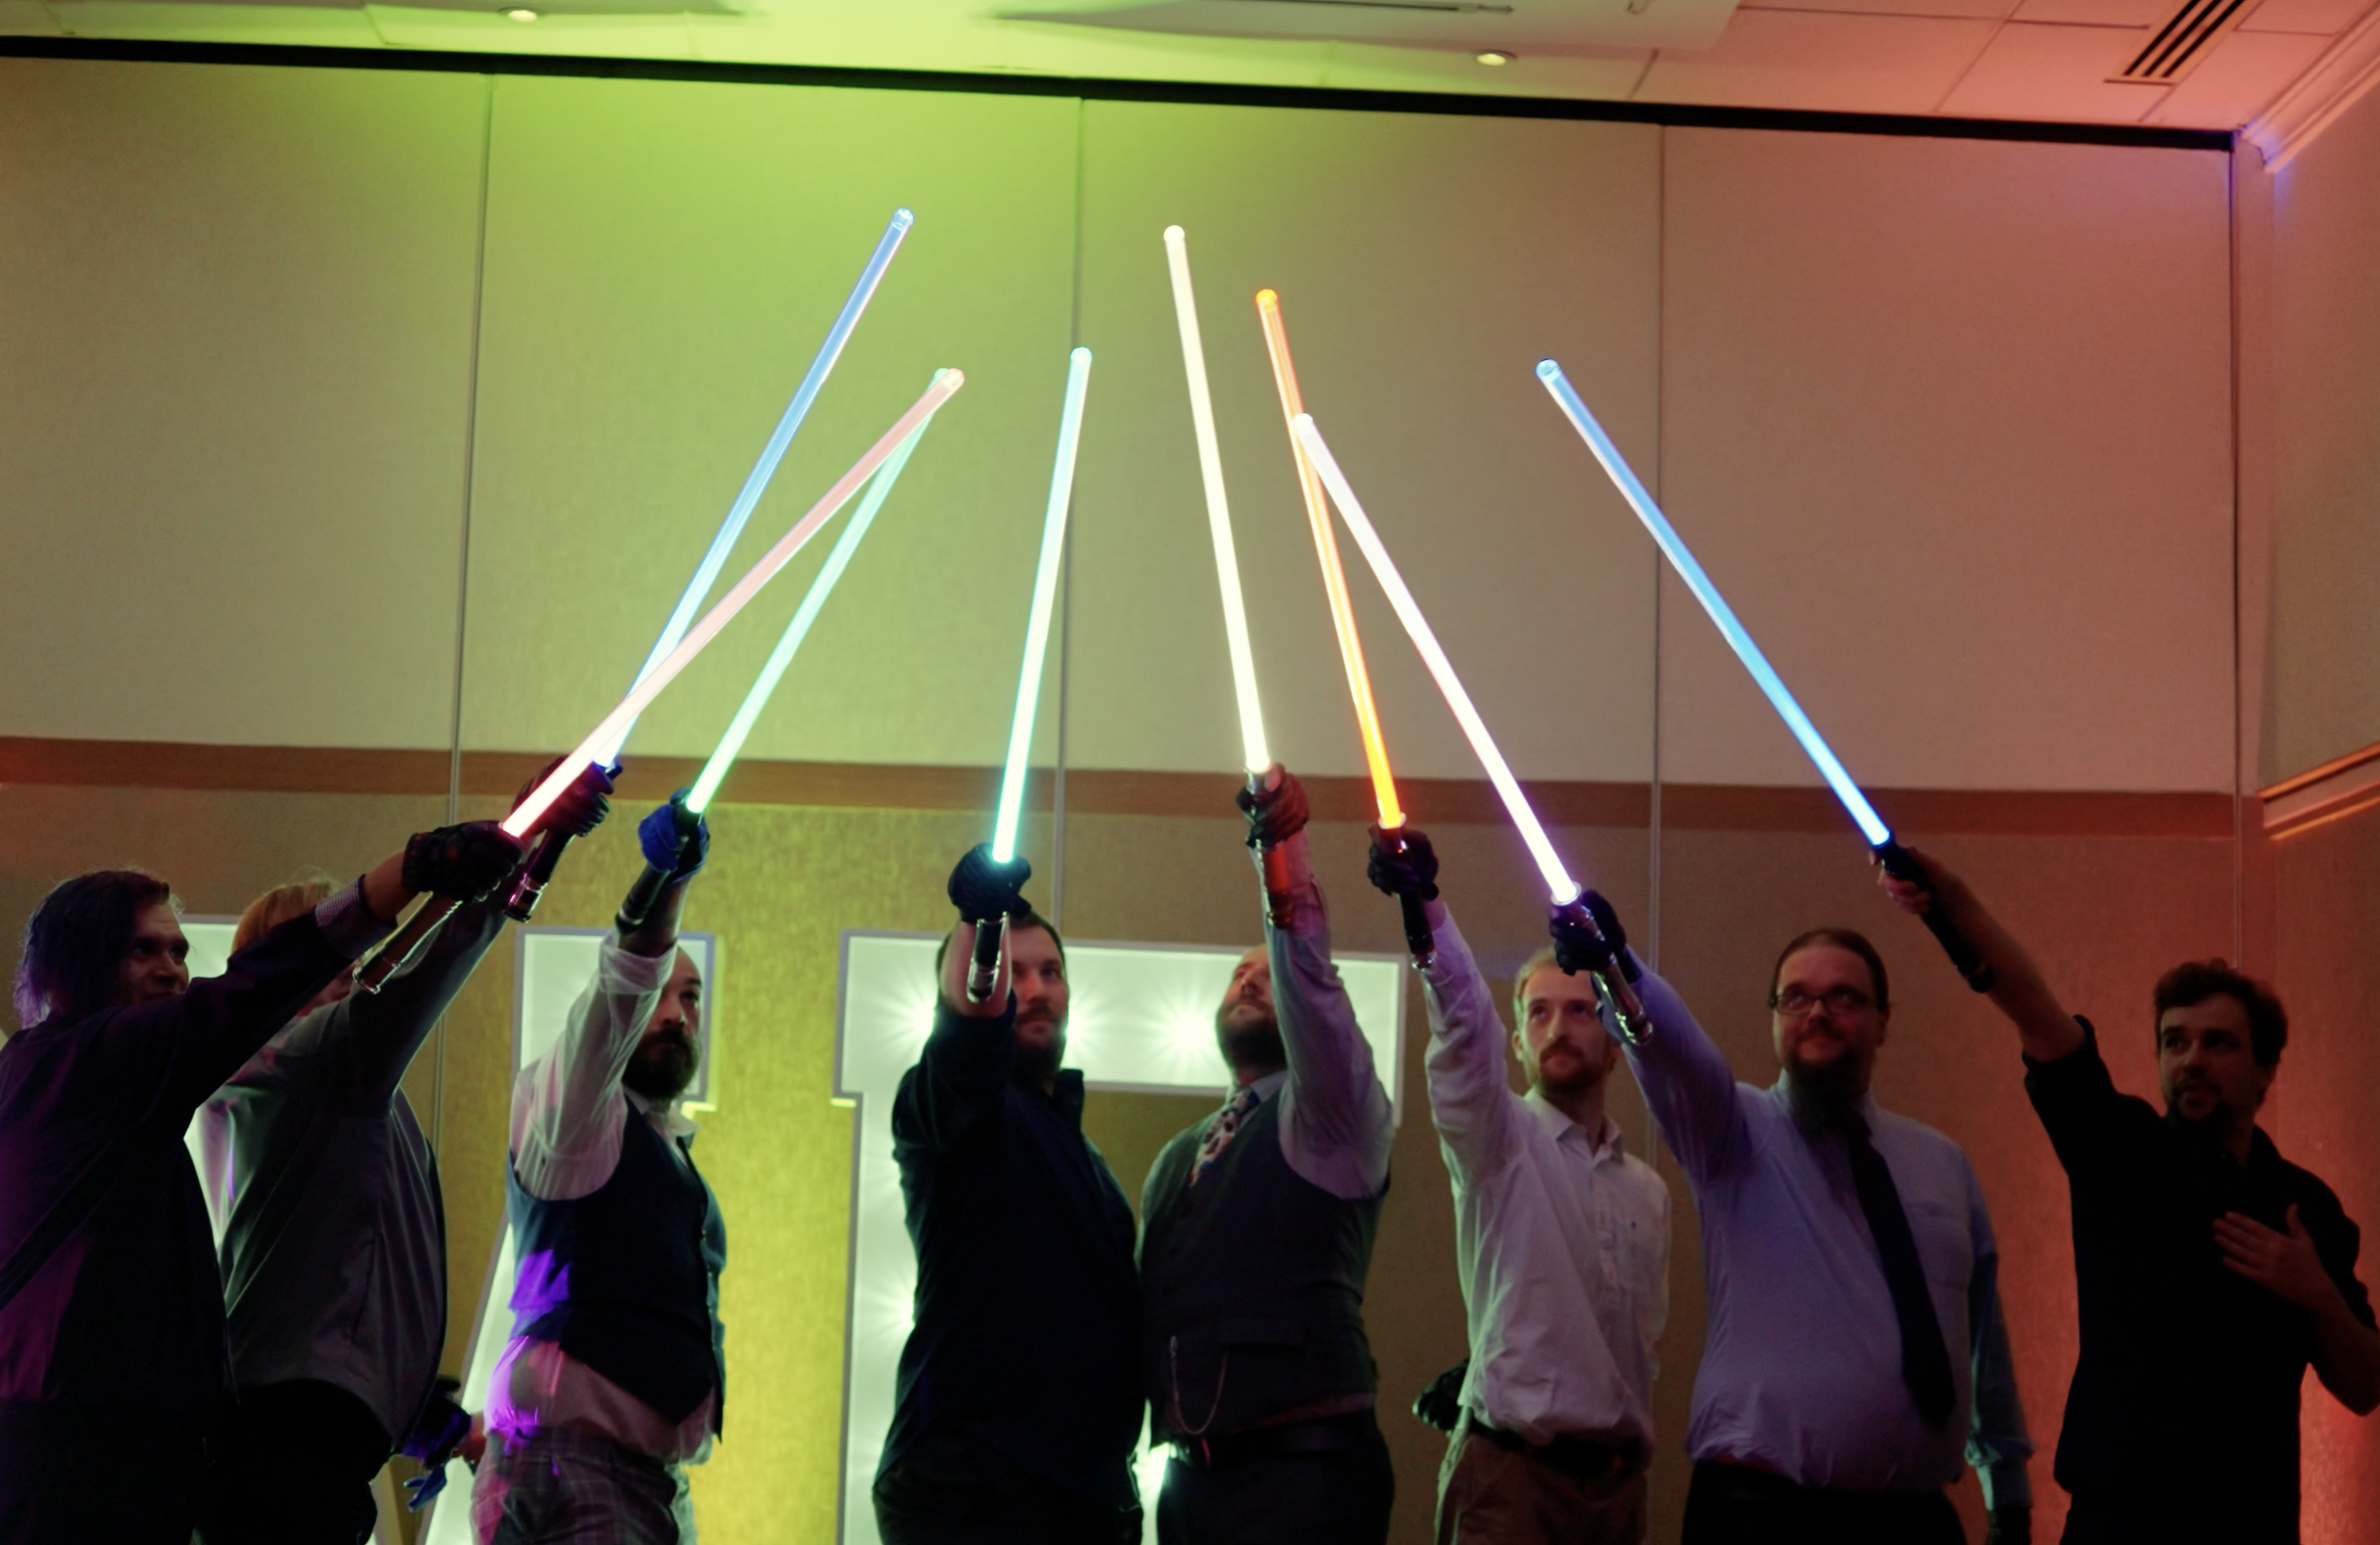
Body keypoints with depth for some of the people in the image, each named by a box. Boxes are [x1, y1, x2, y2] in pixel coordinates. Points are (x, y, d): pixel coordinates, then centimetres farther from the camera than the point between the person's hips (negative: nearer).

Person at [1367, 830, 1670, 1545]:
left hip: (1618, 1477, 5)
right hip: (1512, 1470, -5)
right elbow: (1464, 1021, -17)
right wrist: (1424, 901, -32)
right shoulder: (1497, 1140, 0)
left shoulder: (1648, 1191, 15)